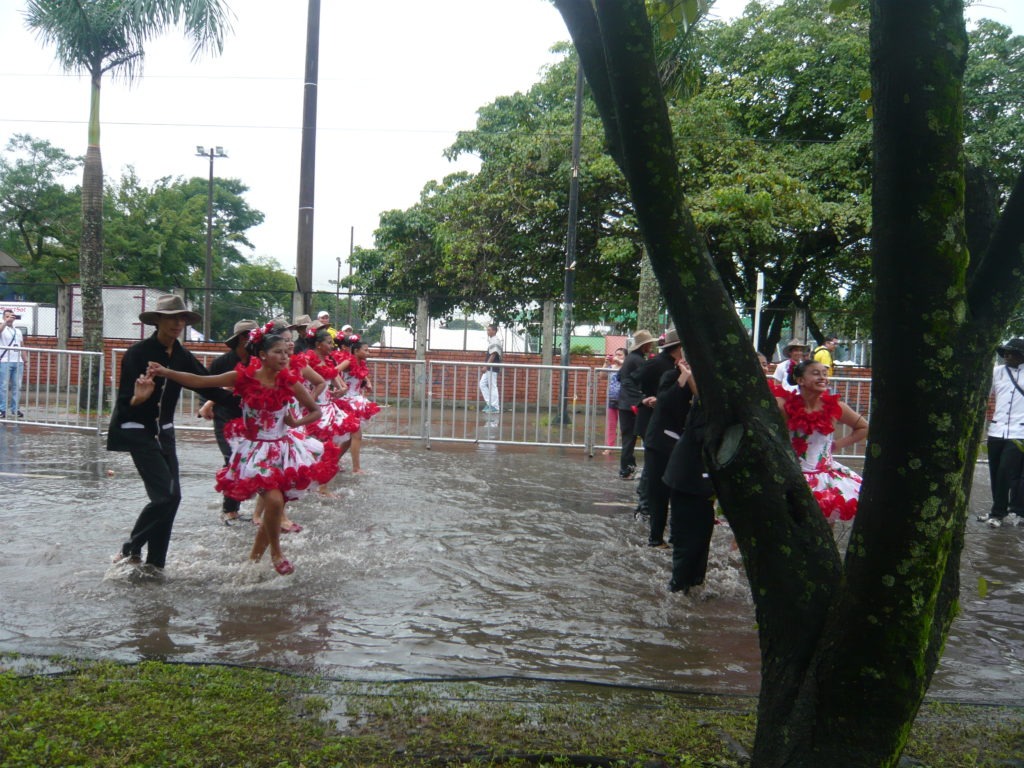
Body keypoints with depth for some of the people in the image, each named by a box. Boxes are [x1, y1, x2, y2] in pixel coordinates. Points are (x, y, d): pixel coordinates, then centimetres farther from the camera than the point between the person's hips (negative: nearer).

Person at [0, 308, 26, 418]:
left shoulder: (18, 331, 19)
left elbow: (22, 347, 18)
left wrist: (26, 360, 10)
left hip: (18, 362, 5)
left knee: (17, 386, 5)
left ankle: (15, 409, 10)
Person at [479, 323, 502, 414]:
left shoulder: (495, 341, -14)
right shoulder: (491, 340, 16)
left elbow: (493, 355, -20)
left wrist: (486, 366, -19)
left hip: (492, 368, -10)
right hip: (489, 368, 10)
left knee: (492, 386, -5)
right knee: (482, 384, 11)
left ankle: (495, 407, 1)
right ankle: (489, 404, 14)